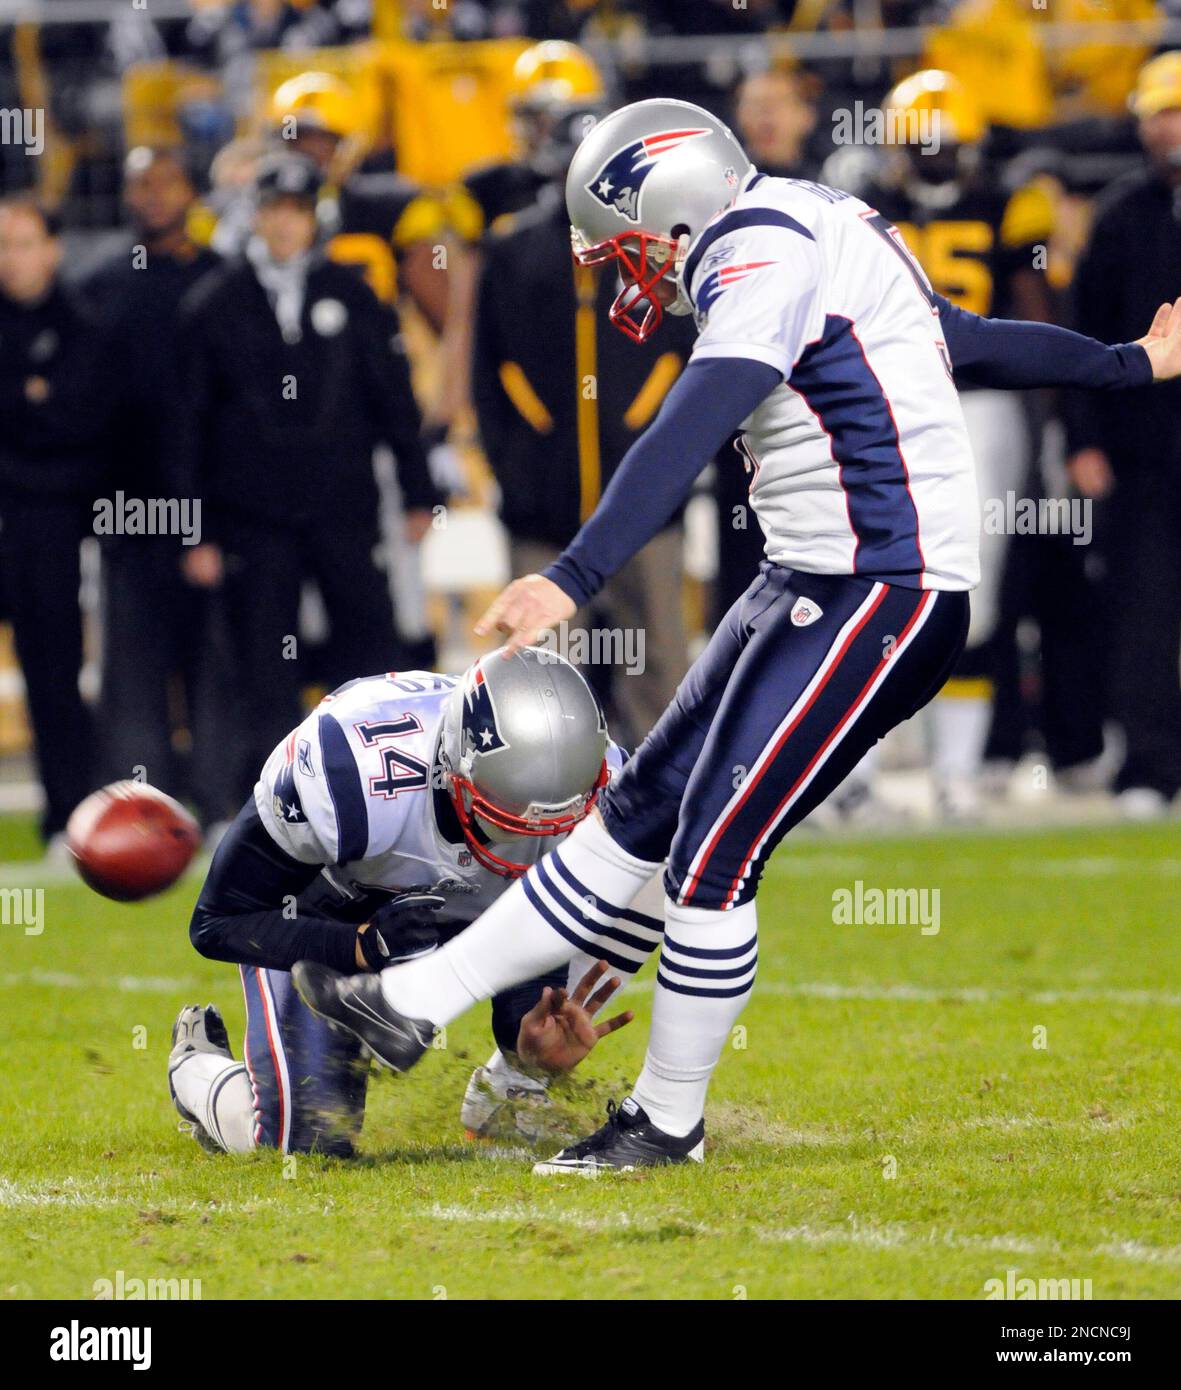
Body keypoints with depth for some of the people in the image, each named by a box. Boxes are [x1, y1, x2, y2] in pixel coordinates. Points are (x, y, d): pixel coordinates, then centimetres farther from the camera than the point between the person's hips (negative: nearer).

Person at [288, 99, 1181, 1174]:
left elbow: (687, 438, -29)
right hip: (811, 586, 10)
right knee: (641, 814, 9)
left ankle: (669, 1122, 9)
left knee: (712, 856, -6)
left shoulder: (762, 257, -15)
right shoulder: (811, 247, 17)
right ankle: (416, 1003, 10)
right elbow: (975, 342, 28)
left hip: (880, 600, -10)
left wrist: (571, 581, -38)